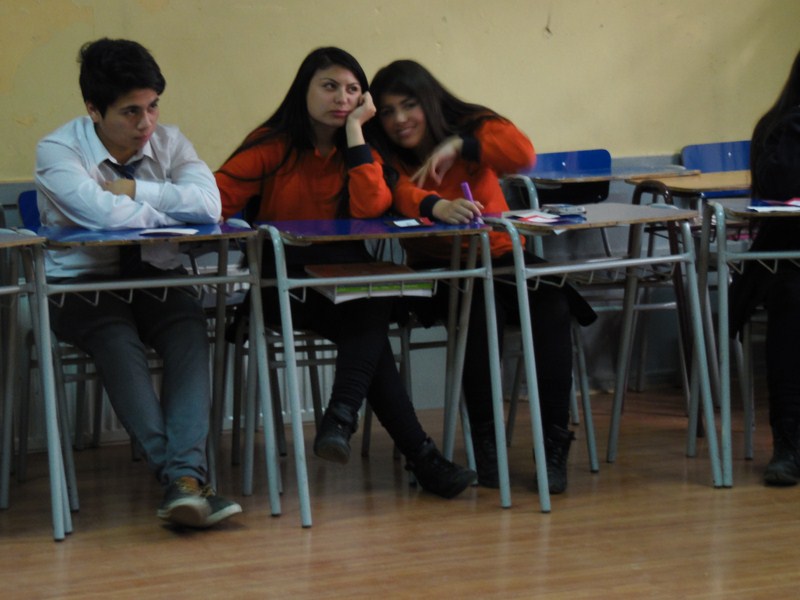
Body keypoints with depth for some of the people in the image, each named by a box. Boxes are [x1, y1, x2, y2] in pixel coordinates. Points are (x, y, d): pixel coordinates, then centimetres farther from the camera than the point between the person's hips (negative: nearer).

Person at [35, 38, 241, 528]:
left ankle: (185, 476, -43)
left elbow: (209, 203, -15)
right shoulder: (58, 151, -9)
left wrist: (133, 190, -17)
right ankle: (183, 479, -42)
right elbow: (103, 213, -29)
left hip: (158, 277, 3)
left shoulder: (168, 141, 4)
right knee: (117, 339, -35)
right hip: (84, 282, -3)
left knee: (190, 328, -30)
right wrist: (167, 213, -13)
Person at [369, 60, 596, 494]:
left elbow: (522, 152, -20)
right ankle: (485, 444, -24)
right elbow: (402, 195, -24)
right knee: (483, 306, -35)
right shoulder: (388, 156, 0)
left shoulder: (474, 127, 2)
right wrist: (438, 206, -46)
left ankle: (554, 445, -24)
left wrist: (456, 147, -28)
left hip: (501, 256, 1)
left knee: (551, 303, -29)